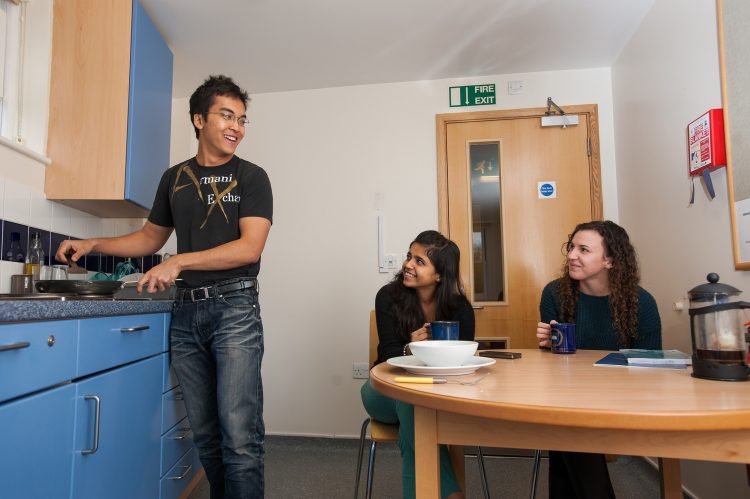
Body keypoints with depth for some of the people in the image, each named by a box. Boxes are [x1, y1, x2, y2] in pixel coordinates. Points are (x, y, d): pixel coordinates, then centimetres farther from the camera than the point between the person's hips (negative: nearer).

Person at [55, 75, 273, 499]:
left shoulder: (251, 178, 1)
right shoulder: (175, 178, 14)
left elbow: (250, 247, -11)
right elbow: (151, 237, 24)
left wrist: (179, 262, -18)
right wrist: (93, 244, 12)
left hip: (234, 308, -4)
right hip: (187, 312, 4)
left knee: (240, 436, -10)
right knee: (205, 433, 10)